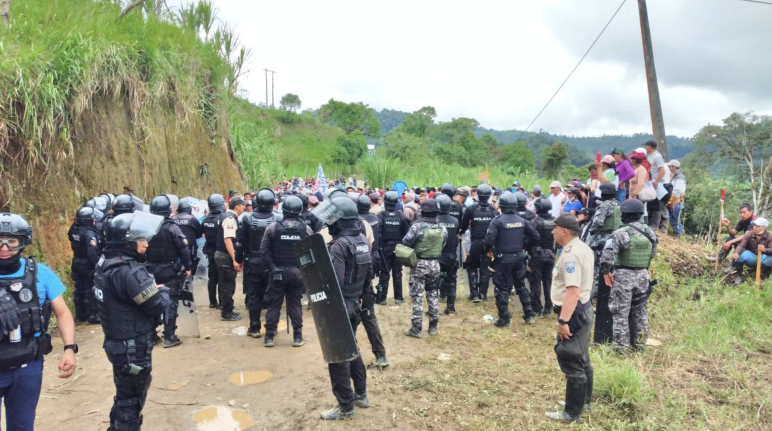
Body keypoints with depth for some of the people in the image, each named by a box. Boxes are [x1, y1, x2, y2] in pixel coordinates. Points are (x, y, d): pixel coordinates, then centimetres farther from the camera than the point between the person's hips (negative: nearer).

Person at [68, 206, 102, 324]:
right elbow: (92, 253, -28)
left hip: (77, 264, 8)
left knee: (79, 289, 15)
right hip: (88, 265, -8)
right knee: (90, 291, -2)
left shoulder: (74, 230, 4)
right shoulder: (89, 233, -22)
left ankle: (80, 314, 24)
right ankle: (92, 316, 2)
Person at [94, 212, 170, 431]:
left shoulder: (105, 264, 4)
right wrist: (163, 290, -5)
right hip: (134, 348, -9)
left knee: (125, 395, 26)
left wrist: (152, 288, 1)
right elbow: (158, 306, -24)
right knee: (132, 399, 8)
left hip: (117, 342, 9)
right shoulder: (130, 271, -27)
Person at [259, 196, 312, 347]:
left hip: (278, 271, -1)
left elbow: (264, 251, -7)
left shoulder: (273, 227, -6)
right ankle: (297, 337, 12)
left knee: (274, 304, 9)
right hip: (297, 272, 1)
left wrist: (272, 267, -2)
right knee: (295, 304, 9)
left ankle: (269, 337, 14)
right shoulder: (306, 229, -4)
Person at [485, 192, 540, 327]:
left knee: (502, 289, 3)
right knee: (521, 286, 19)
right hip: (519, 257, 5)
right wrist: (524, 247, 16)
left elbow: (489, 239, -22)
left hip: (503, 259, -5)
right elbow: (535, 236, 5)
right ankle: (529, 315, 25)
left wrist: (488, 250, -4)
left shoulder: (497, 220, -13)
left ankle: (504, 319, 8)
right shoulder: (522, 220, 3)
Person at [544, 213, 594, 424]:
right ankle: (583, 401, 35)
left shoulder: (571, 254, -23)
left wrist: (563, 320, -29)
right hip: (583, 308, 11)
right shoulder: (582, 248, 11)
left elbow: (572, 291, -29)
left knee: (572, 363, -2)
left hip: (574, 312, -11)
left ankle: (572, 413, 8)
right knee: (581, 359, 21)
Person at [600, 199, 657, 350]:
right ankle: (640, 343, 25)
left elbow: (606, 256, -23)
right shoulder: (650, 232, 3)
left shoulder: (621, 233, -16)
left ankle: (621, 345, 5)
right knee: (640, 310, 17)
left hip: (624, 275, -6)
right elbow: (653, 254, 14)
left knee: (621, 311, 2)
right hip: (643, 275, 6)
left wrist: (606, 272, -9)